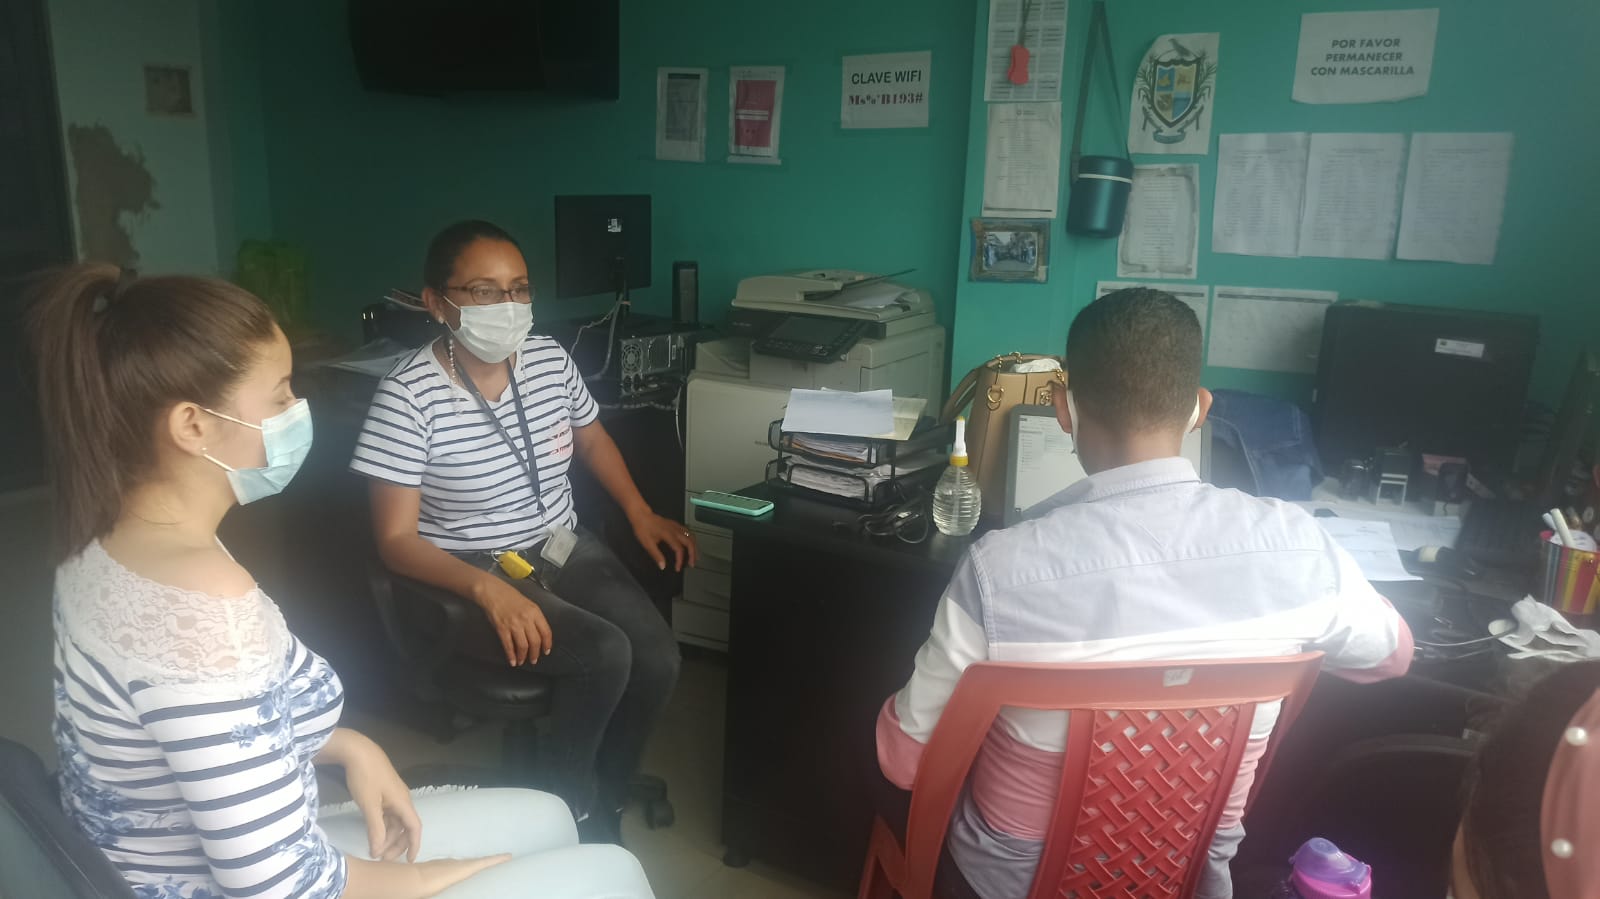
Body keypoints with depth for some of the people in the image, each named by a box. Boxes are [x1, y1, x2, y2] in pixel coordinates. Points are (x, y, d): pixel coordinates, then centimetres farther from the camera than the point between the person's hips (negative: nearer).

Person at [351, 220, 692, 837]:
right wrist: (487, 588, -33)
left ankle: (602, 798, 11)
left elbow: (590, 436, 18)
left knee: (659, 656, -15)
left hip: (563, 548, 6)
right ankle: (562, 803, 3)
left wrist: (640, 514, 8)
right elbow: (396, 540, -18)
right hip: (468, 574, -5)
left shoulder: (549, 359, -3)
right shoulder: (408, 395, -20)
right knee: (605, 655, -26)